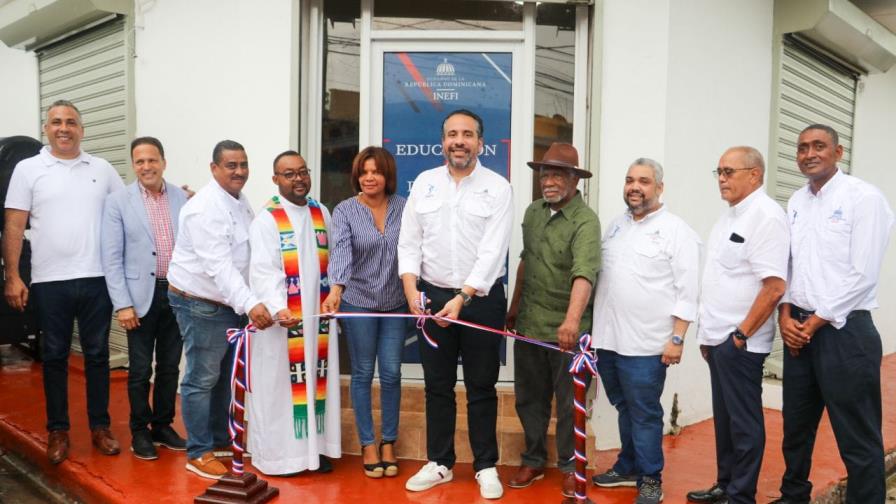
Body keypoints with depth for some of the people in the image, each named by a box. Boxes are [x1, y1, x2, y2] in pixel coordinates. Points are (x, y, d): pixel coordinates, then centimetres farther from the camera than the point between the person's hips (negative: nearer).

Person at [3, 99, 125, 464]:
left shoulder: (103, 169, 8)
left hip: (97, 279, 1)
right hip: (49, 282, -1)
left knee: (97, 354, 8)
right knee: (55, 357, 9)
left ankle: (100, 427, 19)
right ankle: (58, 431, 20)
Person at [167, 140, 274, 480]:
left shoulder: (239, 200, 9)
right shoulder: (206, 208, -20)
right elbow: (218, 265, -30)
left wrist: (245, 302, 6)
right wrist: (250, 303, -39)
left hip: (230, 302, 9)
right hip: (201, 304, -9)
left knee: (226, 376, 17)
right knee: (202, 380, 0)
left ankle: (220, 441, 31)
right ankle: (199, 453, 13)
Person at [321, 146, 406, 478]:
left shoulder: (403, 208, 0)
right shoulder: (345, 211, -6)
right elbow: (341, 251, -22)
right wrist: (335, 289, -37)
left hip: (395, 303, 2)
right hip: (358, 302, -1)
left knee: (391, 374, 7)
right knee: (363, 373, 8)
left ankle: (389, 443, 23)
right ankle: (368, 444, 22)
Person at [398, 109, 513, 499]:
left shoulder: (497, 188, -4)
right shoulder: (424, 183, 6)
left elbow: (493, 252, -13)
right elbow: (409, 243, 3)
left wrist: (462, 298, -20)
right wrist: (411, 288, -10)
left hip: (481, 299, -3)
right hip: (432, 297, 3)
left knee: (481, 387, 7)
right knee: (437, 385, 11)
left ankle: (486, 467, 21)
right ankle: (439, 463, 25)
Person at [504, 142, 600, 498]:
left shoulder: (585, 221, -16)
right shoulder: (533, 211, 6)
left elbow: (584, 273, -31)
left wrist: (572, 320, -44)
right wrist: (514, 307, 18)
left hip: (566, 330, -6)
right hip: (529, 325, 6)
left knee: (568, 403, 8)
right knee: (529, 398, 15)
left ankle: (569, 466, 27)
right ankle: (533, 461, 33)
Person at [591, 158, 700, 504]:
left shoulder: (676, 230, -6)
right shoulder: (616, 225, 13)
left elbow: (687, 290, -10)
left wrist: (677, 338, -15)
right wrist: (592, 326, 14)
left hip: (645, 344, -6)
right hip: (607, 339, 6)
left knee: (644, 414, 3)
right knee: (624, 409, 17)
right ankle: (628, 467, 32)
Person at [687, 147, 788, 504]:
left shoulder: (766, 216, -14)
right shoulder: (729, 217, 14)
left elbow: (774, 287, -21)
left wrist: (741, 335, -16)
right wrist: (708, 332, 15)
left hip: (739, 342, -9)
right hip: (718, 339, 9)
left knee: (743, 422, 3)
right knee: (724, 418, 17)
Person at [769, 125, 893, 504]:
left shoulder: (864, 198, -8)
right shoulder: (796, 203, 12)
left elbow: (863, 275, -13)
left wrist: (816, 322, -12)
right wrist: (786, 314, -2)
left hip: (844, 330, -6)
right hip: (798, 329, 7)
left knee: (858, 438, 2)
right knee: (796, 426, 17)